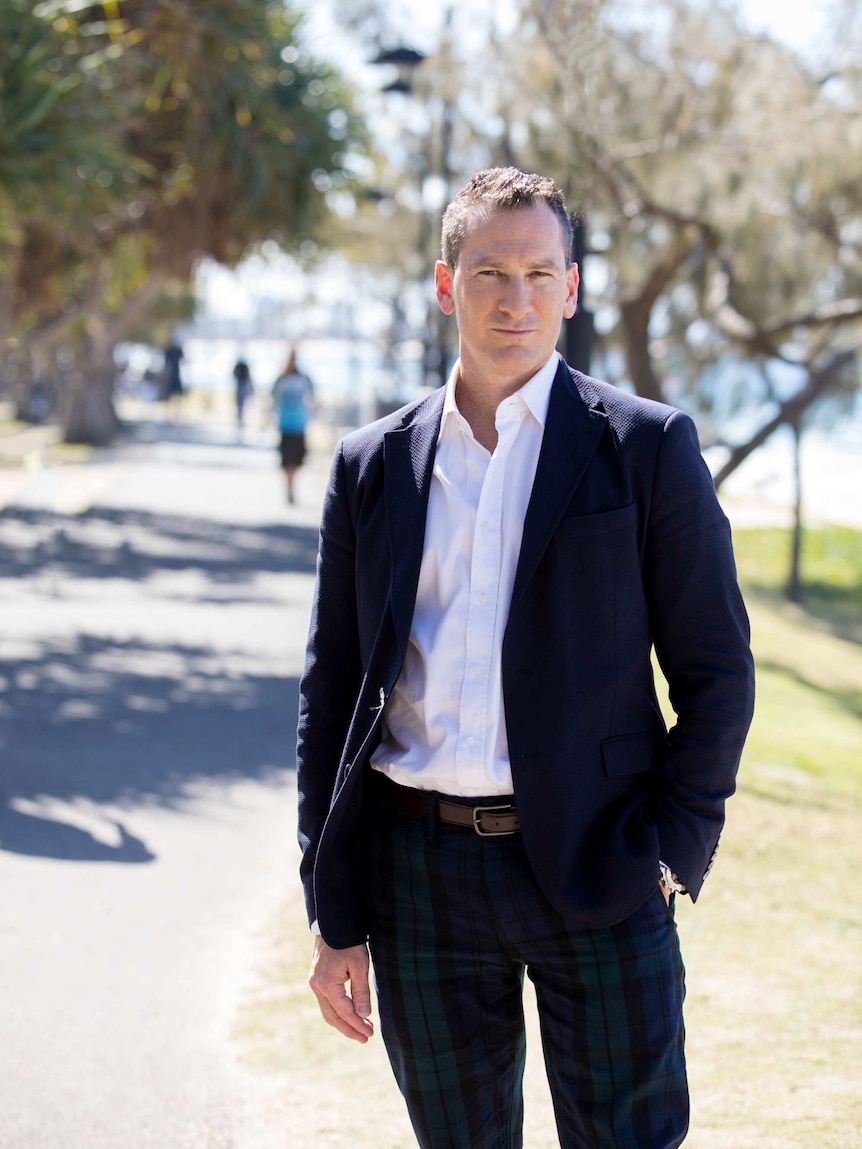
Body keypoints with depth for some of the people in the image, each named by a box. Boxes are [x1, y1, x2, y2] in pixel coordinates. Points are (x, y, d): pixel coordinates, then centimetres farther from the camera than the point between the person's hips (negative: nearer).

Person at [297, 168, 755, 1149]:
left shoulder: (648, 446, 0)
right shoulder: (373, 467, 7)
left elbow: (716, 671, 2)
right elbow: (331, 692, 9)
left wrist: (670, 852, -7)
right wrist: (335, 917, 6)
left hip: (594, 872, -2)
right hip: (421, 873, 3)